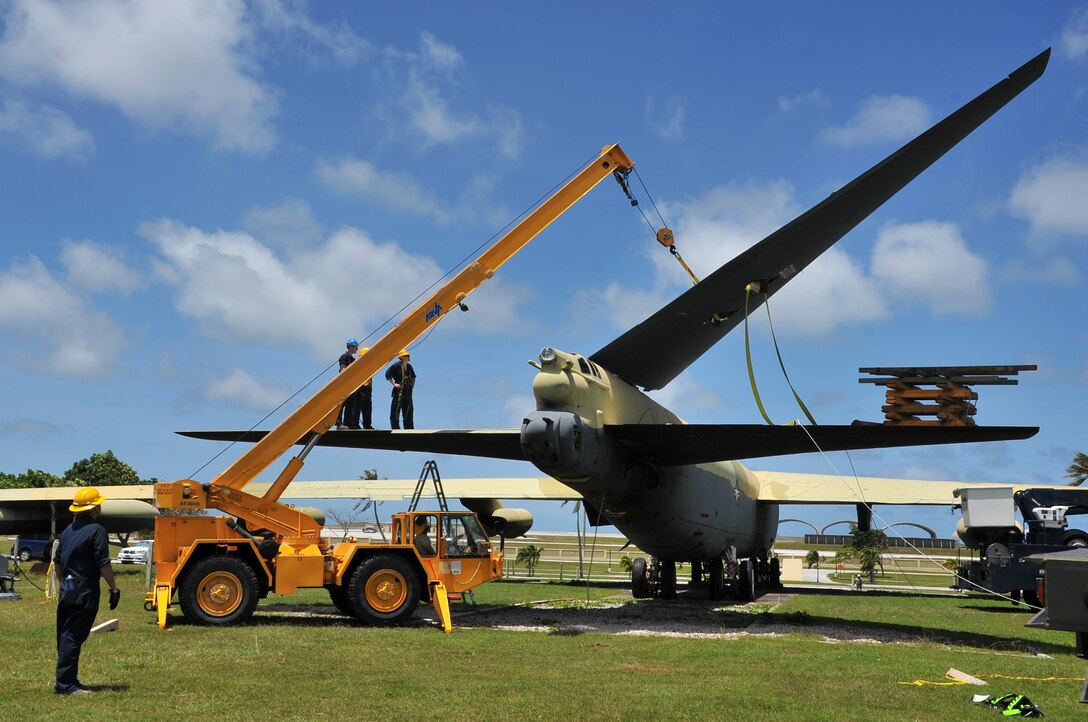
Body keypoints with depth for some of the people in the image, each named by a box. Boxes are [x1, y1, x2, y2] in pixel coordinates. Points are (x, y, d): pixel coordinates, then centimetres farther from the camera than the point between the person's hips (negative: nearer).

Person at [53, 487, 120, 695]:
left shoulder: (68, 530, 12)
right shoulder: (96, 530, -13)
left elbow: (57, 561, 19)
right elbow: (103, 563, -16)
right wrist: (114, 588, -9)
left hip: (66, 590, 8)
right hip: (85, 592, -8)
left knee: (65, 637, 13)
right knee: (73, 638, -7)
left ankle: (68, 681, 22)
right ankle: (65, 684, -7)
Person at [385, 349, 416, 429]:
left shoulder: (409, 366, 10)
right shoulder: (396, 365, -10)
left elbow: (413, 377, 26)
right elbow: (387, 374, -11)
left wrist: (413, 384, 13)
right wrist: (394, 384, -13)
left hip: (408, 392, 7)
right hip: (399, 391, -7)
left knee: (409, 411, 10)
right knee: (395, 411, -6)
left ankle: (409, 428, 16)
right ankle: (395, 428, -4)